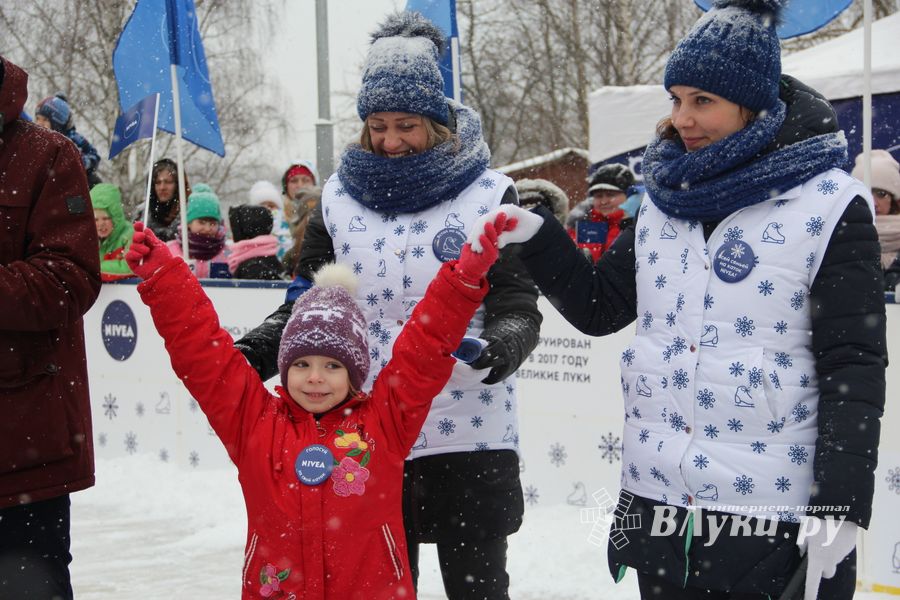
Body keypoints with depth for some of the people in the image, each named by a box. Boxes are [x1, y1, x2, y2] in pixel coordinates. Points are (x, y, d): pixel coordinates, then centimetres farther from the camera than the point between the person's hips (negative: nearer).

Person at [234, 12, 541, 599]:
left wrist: (506, 339, -29)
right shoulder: (340, 198, 7)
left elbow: (517, 301, -7)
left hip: (468, 439, -3)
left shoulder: (487, 194, -2)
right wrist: (259, 347, -12)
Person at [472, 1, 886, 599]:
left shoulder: (828, 203, -7)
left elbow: (853, 367, -10)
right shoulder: (666, 197, 9)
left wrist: (839, 512, -15)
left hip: (774, 519, -5)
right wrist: (535, 237, 0)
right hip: (659, 508, 5)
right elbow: (599, 307, 15)